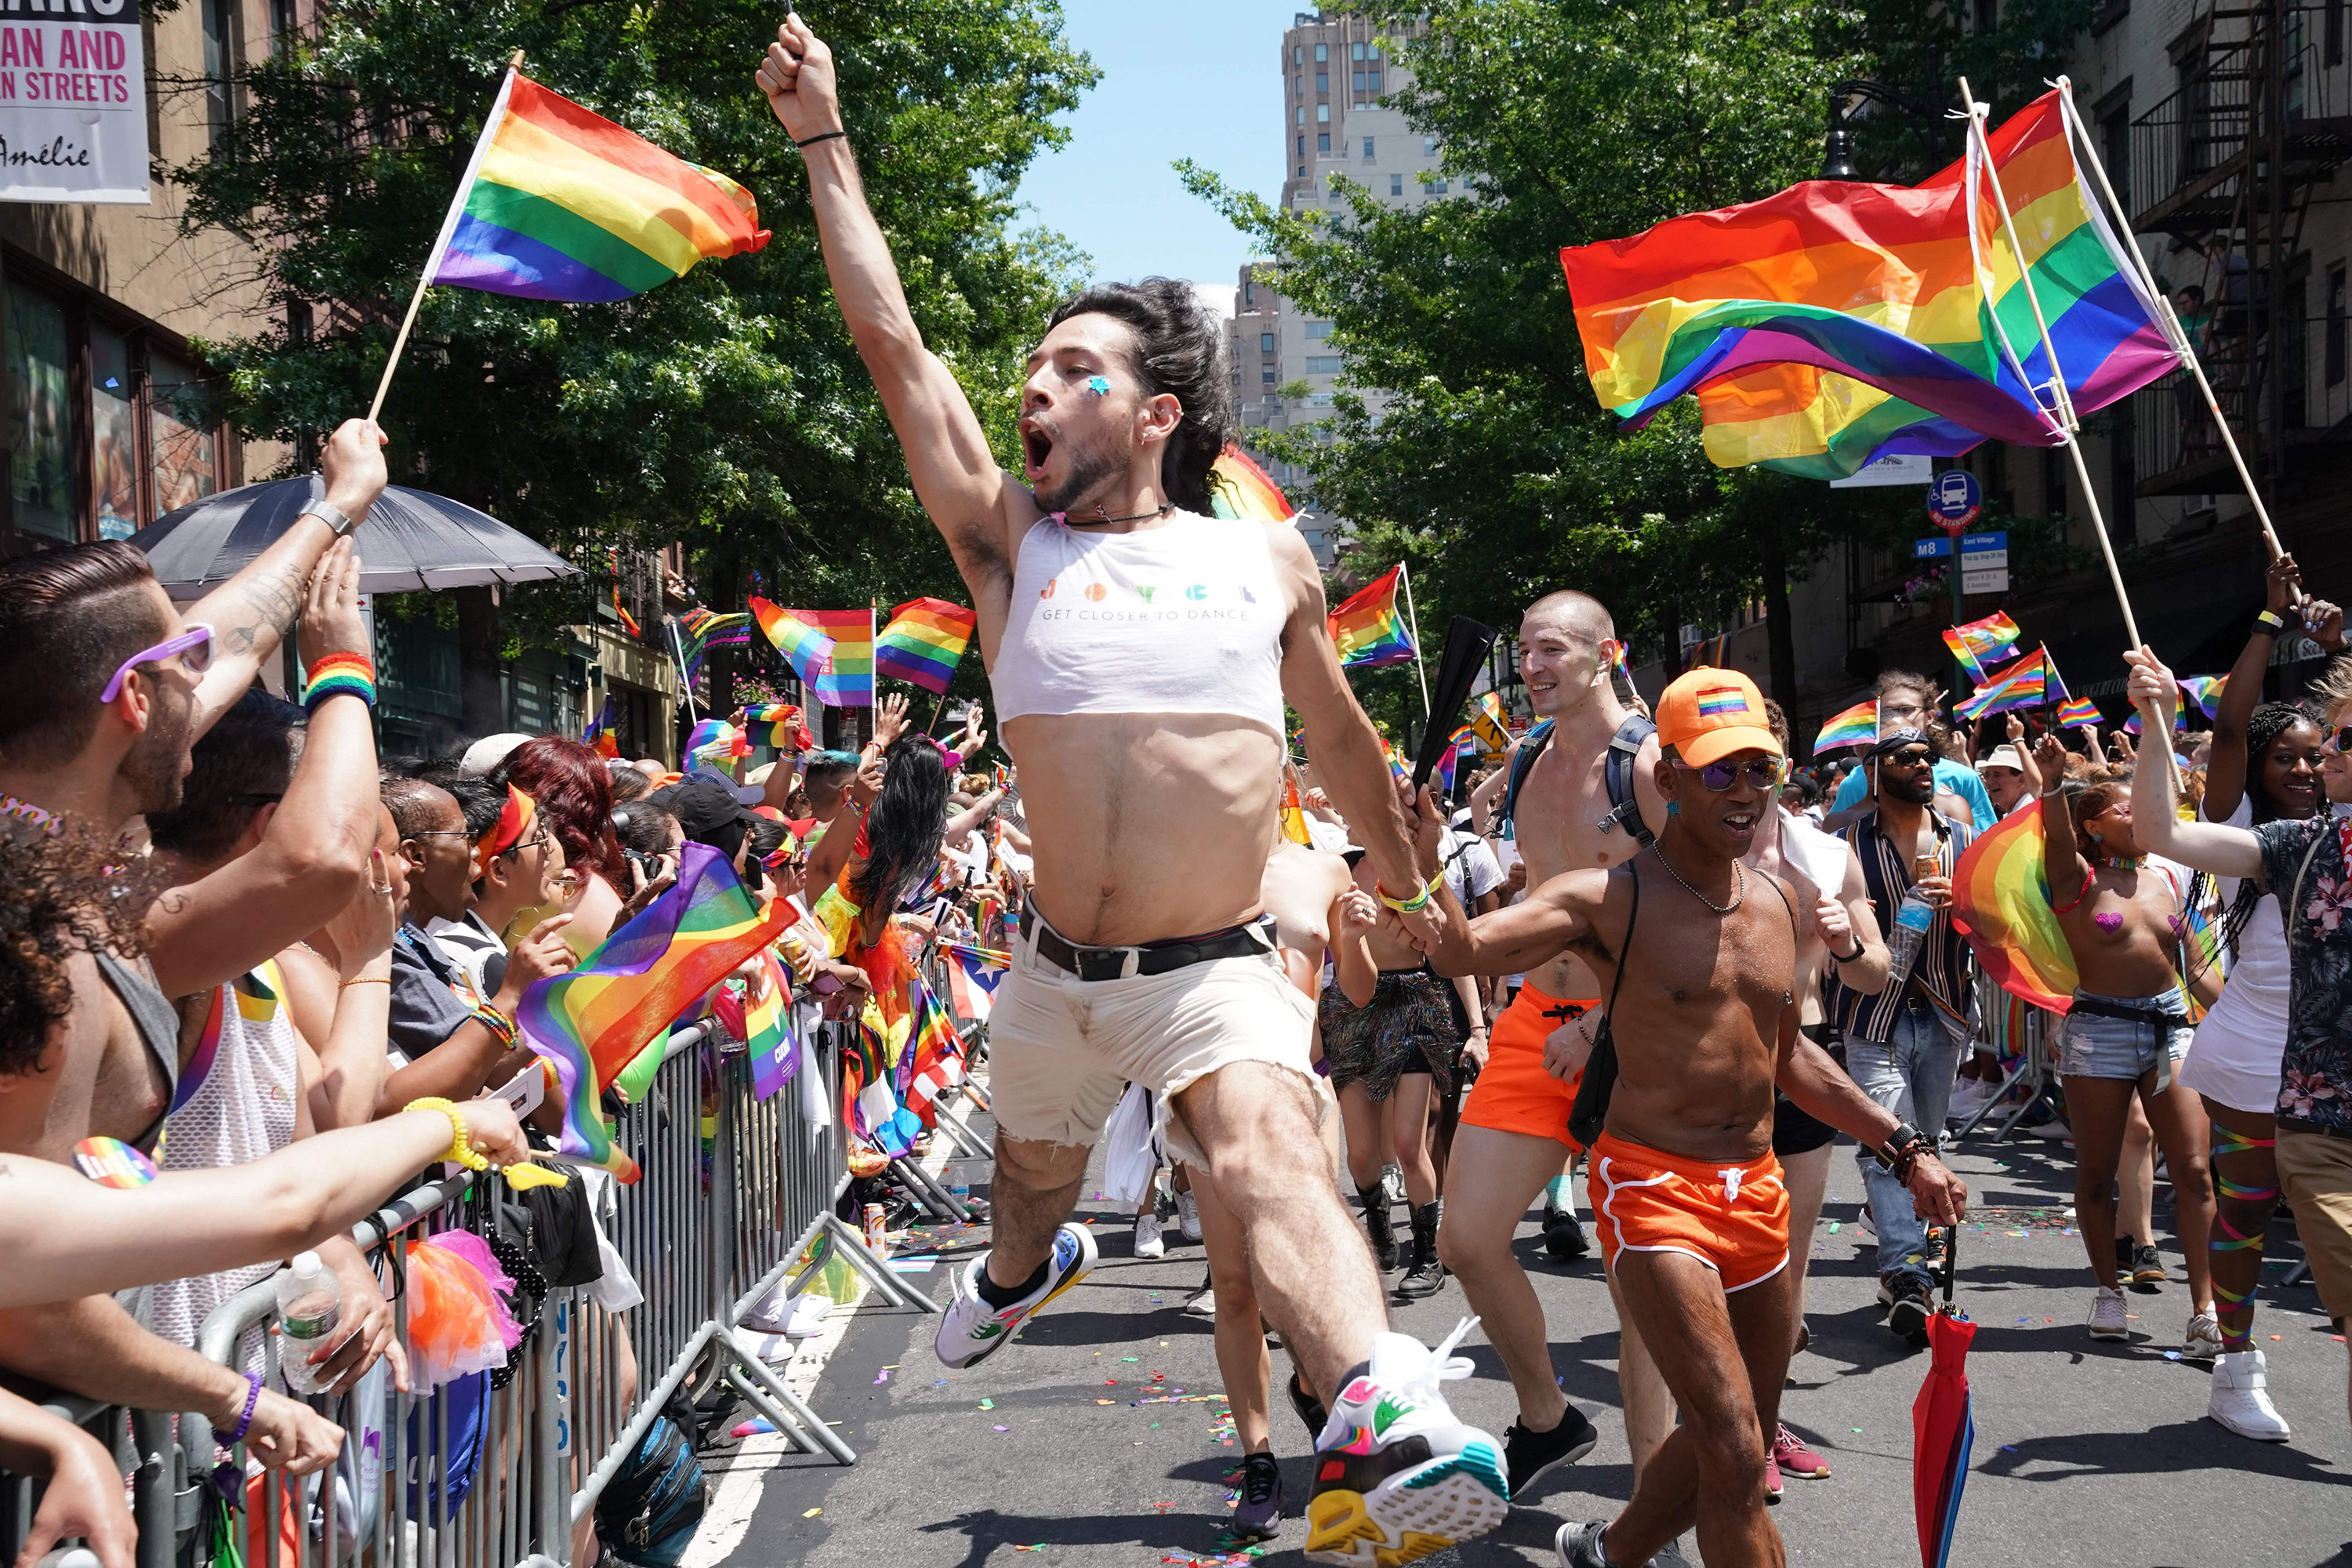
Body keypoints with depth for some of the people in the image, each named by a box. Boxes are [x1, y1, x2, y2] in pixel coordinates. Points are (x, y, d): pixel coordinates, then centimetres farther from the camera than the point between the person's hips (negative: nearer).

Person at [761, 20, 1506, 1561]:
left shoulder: (1268, 558, 3)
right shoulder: (1011, 542, 2)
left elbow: (1339, 732, 19)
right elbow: (893, 340, -2)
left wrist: (1408, 881, 31)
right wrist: (824, 138, -2)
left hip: (1218, 971, -3)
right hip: (1056, 973, 3)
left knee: (1270, 1148, -30)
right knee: (1034, 1181, 27)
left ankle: (1392, 1422, -53)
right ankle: (1025, 1270, 64)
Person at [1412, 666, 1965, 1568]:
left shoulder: (1775, 901, 9)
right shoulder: (1611, 899, -11)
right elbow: (1461, 950, -25)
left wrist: (1904, 1148, 21)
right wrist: (1421, 873, -44)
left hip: (1758, 1189, 7)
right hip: (1655, 1187, -7)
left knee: (1743, 1440, 18)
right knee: (1734, 1451, -15)